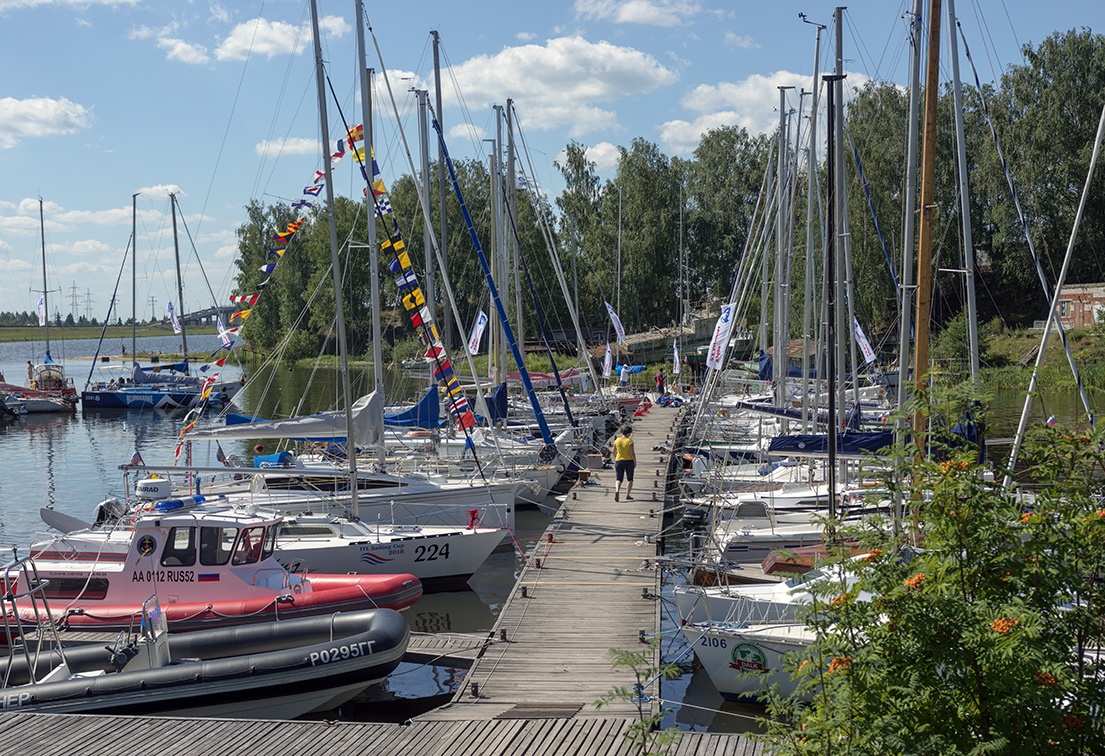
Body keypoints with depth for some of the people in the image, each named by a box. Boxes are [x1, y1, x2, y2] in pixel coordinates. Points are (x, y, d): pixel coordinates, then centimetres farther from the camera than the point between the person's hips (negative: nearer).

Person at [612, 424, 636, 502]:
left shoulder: (617, 441, 0)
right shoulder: (629, 441, -12)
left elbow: (614, 452, 8)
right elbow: (632, 452, -15)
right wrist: (635, 462, -4)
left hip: (619, 461, 3)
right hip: (629, 461, -3)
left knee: (619, 479, 7)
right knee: (629, 479, 12)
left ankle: (617, 491, -20)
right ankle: (627, 495, 10)